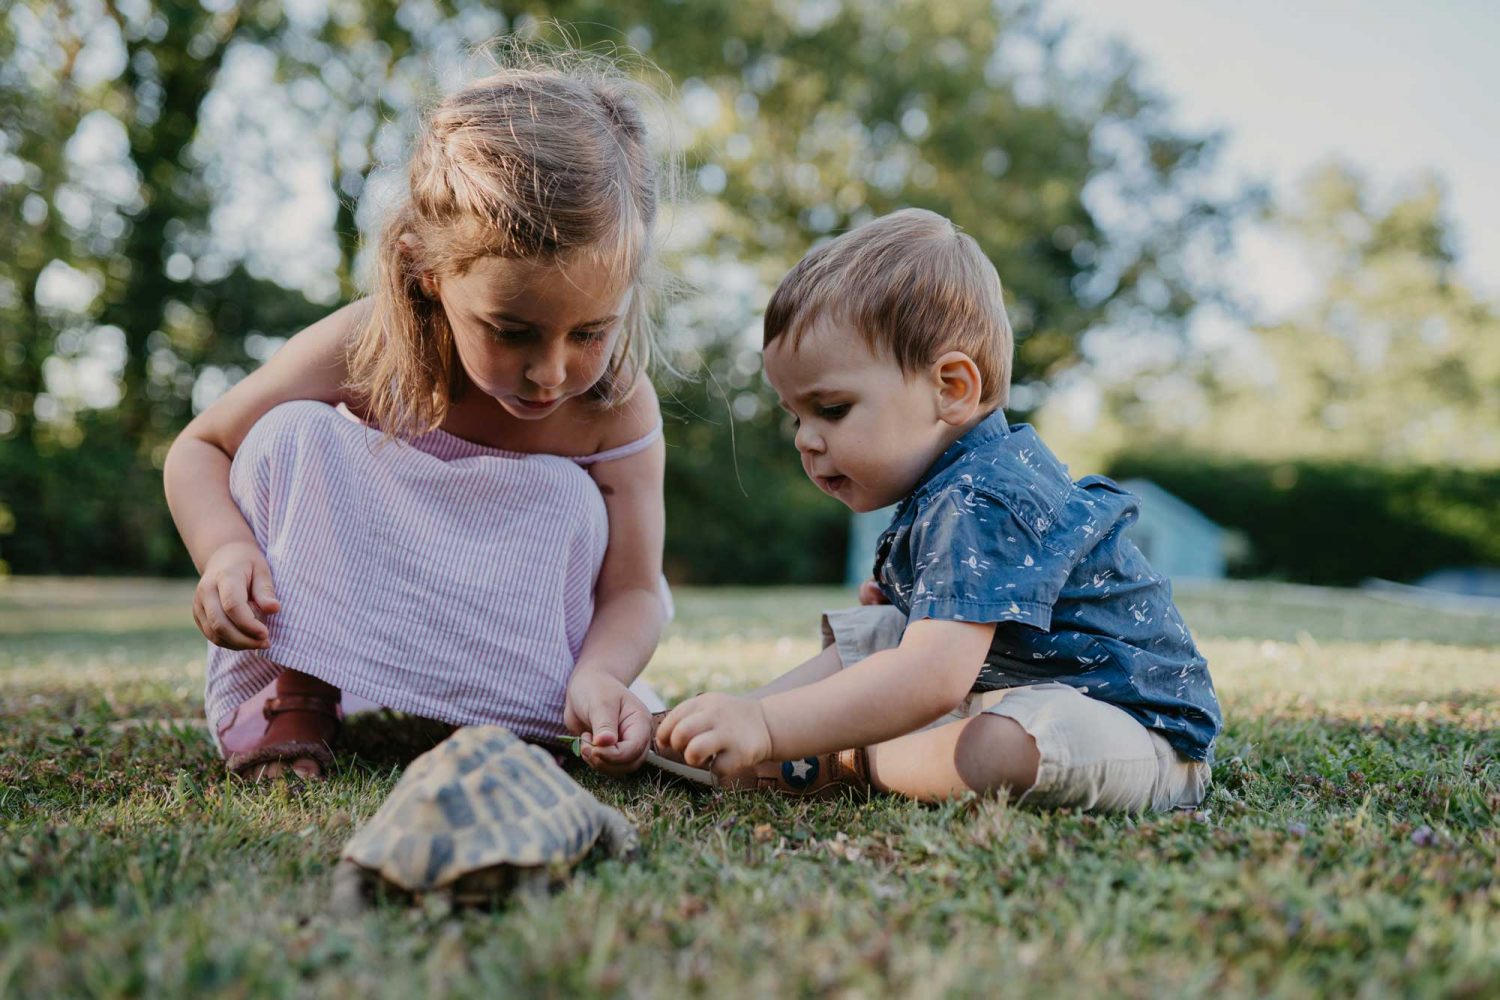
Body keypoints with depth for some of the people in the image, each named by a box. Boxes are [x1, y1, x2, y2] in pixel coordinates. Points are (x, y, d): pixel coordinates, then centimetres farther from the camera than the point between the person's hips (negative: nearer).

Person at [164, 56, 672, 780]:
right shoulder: (361, 350, -24)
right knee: (293, 434, -23)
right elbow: (199, 449, -10)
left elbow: (632, 589, -20)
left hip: (496, 653, 0)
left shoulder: (618, 409, -23)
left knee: (573, 501, -27)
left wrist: (598, 676, -44)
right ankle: (290, 689, -13)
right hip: (333, 623, 0)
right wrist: (226, 549, -32)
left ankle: (494, 725, -15)